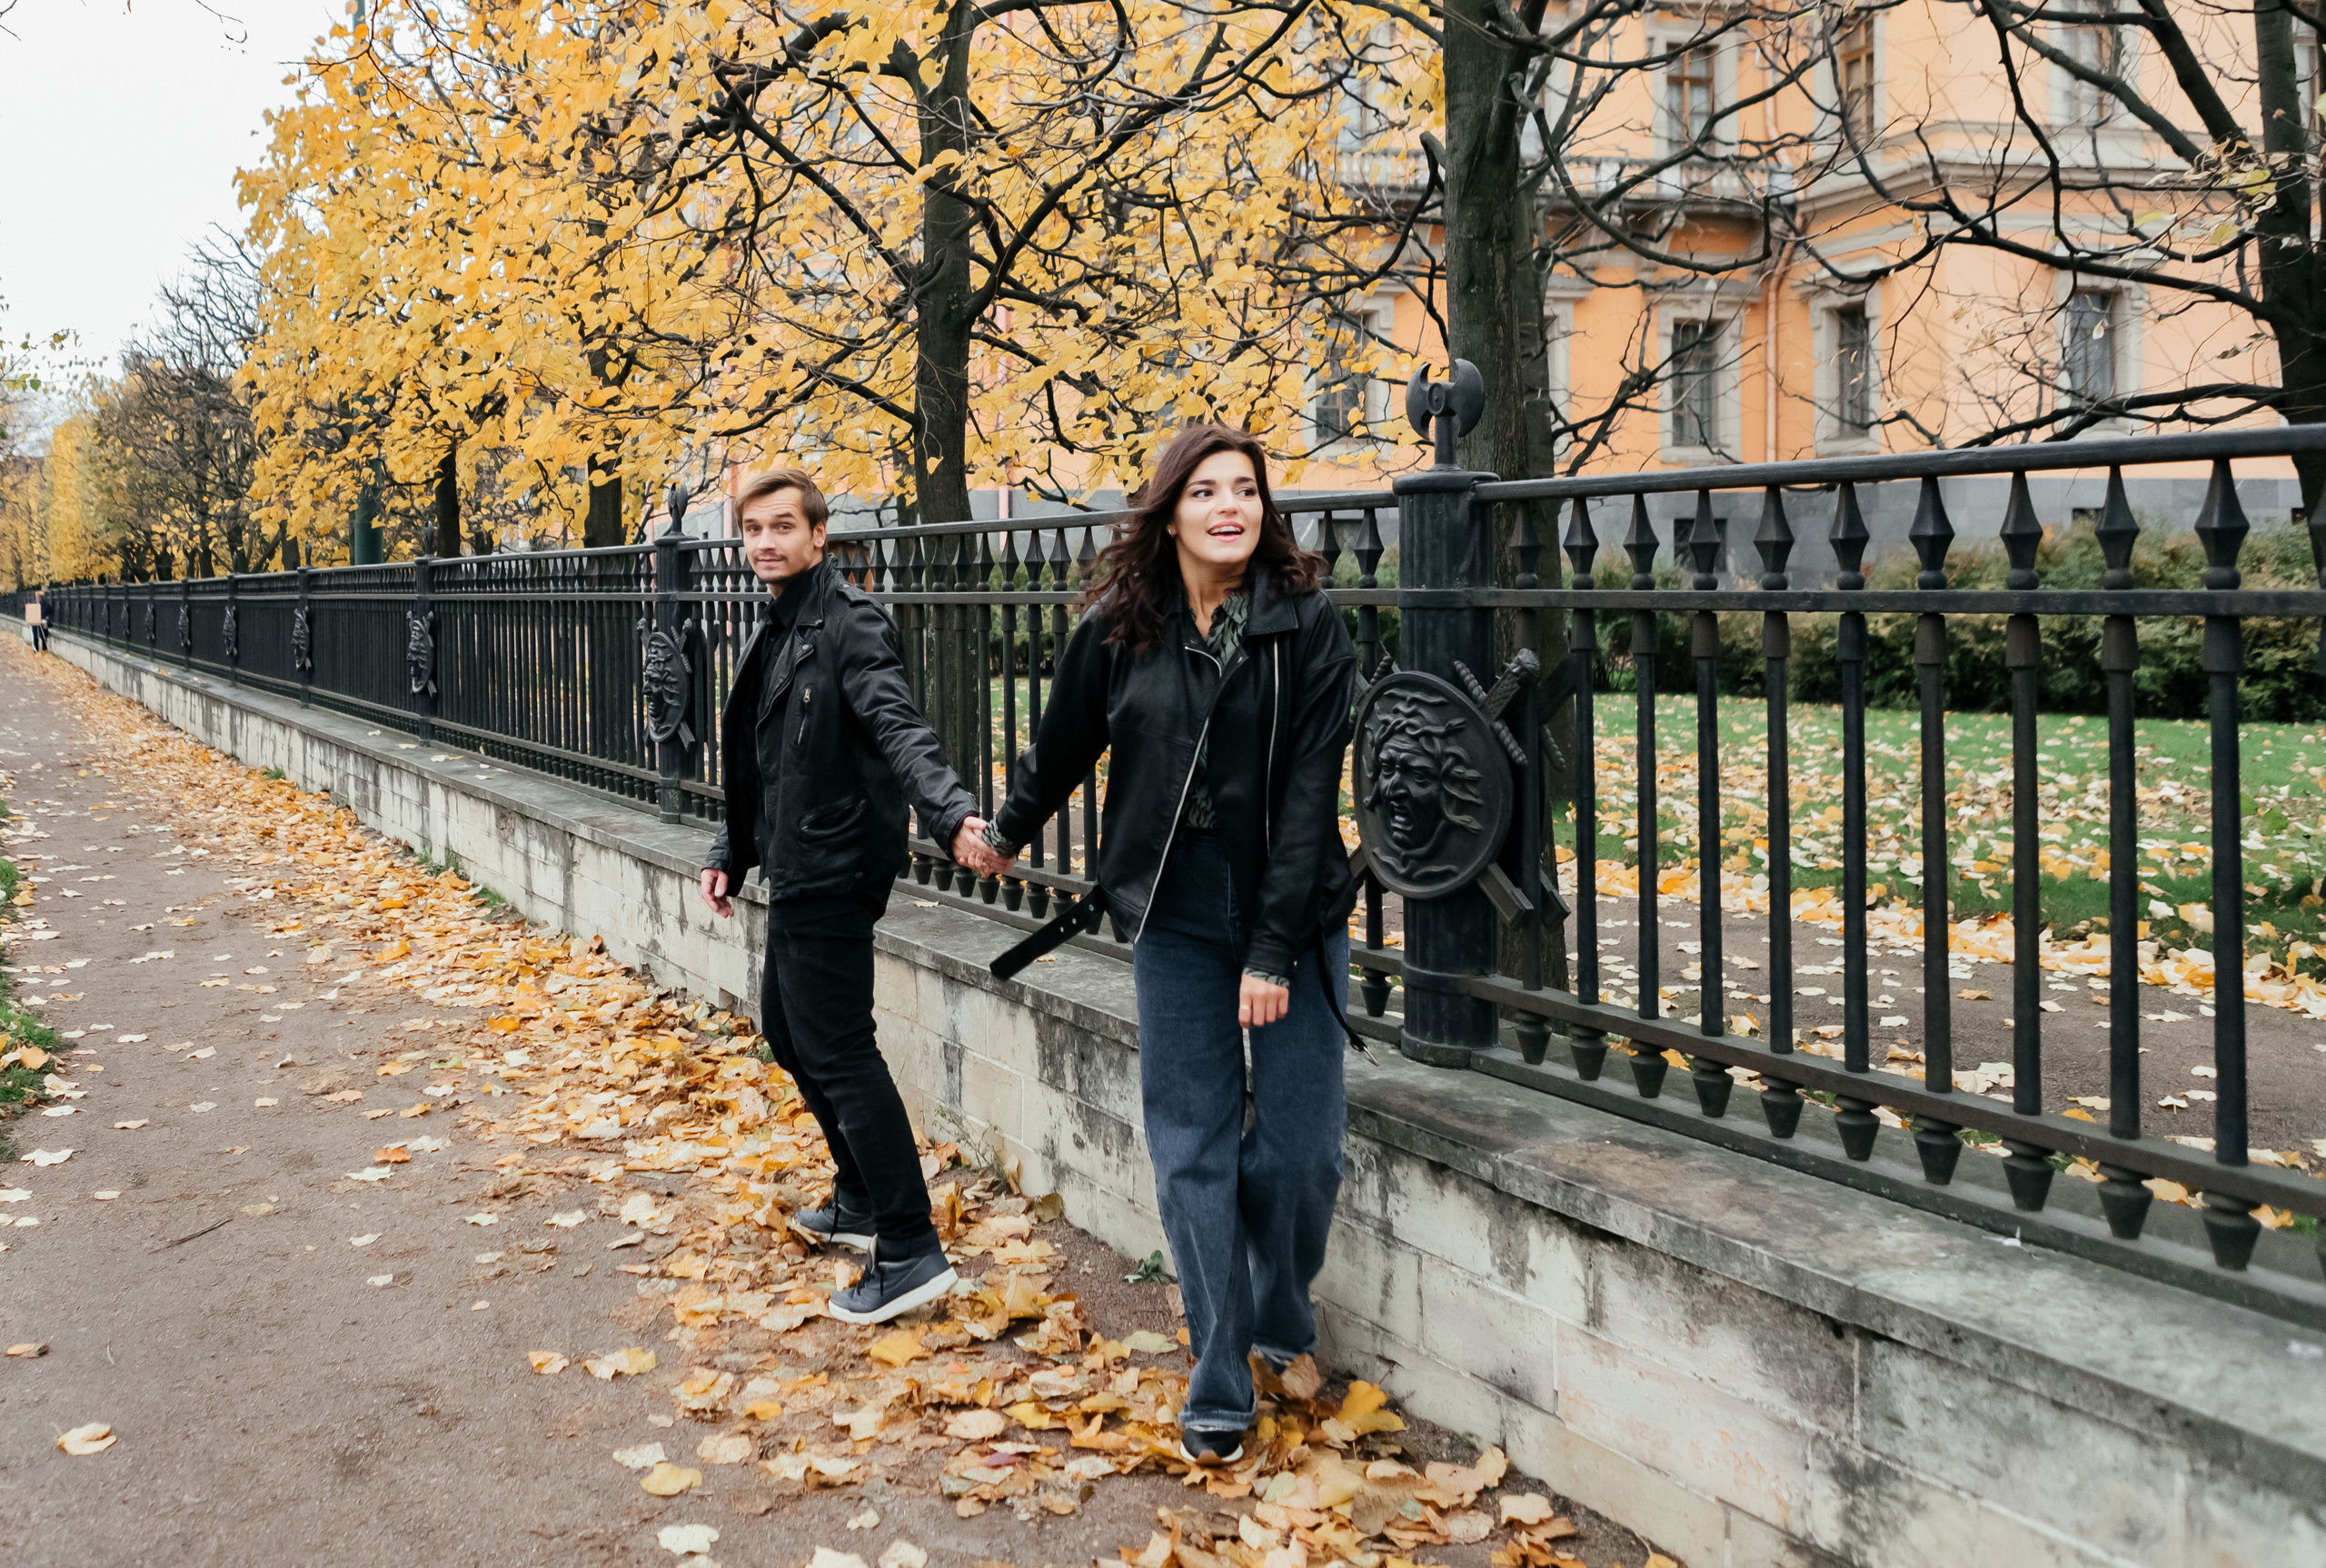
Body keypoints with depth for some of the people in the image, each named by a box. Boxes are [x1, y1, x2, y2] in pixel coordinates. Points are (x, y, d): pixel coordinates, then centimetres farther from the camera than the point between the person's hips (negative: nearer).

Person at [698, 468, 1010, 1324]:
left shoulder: (848, 622, -14)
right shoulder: (773, 636, 16)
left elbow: (896, 728, -29)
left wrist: (950, 813, -45)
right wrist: (730, 853, 23)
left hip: (834, 870, -10)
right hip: (796, 870, 10)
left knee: (837, 1049, -10)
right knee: (787, 1027, 20)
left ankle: (910, 1250, -7)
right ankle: (863, 1199, 34)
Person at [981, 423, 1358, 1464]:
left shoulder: (1307, 623, -8)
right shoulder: (1118, 628, -1)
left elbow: (1309, 793, -12)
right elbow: (1064, 744, 17)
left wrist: (1274, 951, -15)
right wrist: (1006, 833, 31)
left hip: (1294, 910, -1)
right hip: (1174, 916, 2)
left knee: (1301, 1144, 0)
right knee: (1193, 1148, 2)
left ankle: (1281, 1319, 29)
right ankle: (1219, 1387, 13)